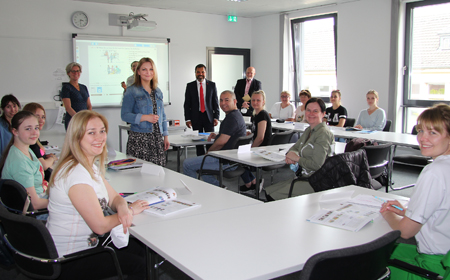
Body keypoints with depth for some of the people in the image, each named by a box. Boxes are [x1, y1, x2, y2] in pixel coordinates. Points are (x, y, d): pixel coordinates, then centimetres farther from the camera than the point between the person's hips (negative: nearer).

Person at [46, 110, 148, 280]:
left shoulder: (90, 165, 3)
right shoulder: (76, 173, -28)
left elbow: (114, 198, 6)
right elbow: (100, 226, -25)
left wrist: (123, 208, -18)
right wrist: (131, 210, -10)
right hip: (70, 260, -9)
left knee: (141, 249, 11)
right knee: (140, 265, -5)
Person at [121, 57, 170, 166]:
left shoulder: (158, 92, 16)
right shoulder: (132, 91, 0)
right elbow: (125, 115, -7)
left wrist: (165, 136, 15)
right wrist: (146, 117, -18)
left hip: (157, 138, 5)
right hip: (139, 139, -4)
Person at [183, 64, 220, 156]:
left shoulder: (212, 85, 5)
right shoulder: (190, 86, 4)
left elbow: (216, 102, 6)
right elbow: (187, 104, 3)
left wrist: (216, 117, -2)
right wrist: (187, 119, -4)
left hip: (209, 116, 0)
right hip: (196, 117, 0)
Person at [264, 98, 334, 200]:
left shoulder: (323, 133, -17)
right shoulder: (308, 130, 12)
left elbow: (317, 165, -23)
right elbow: (295, 147, 24)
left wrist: (297, 158, -10)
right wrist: (290, 154, -1)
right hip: (304, 177, 9)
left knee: (273, 197, -15)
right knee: (268, 191, 1)